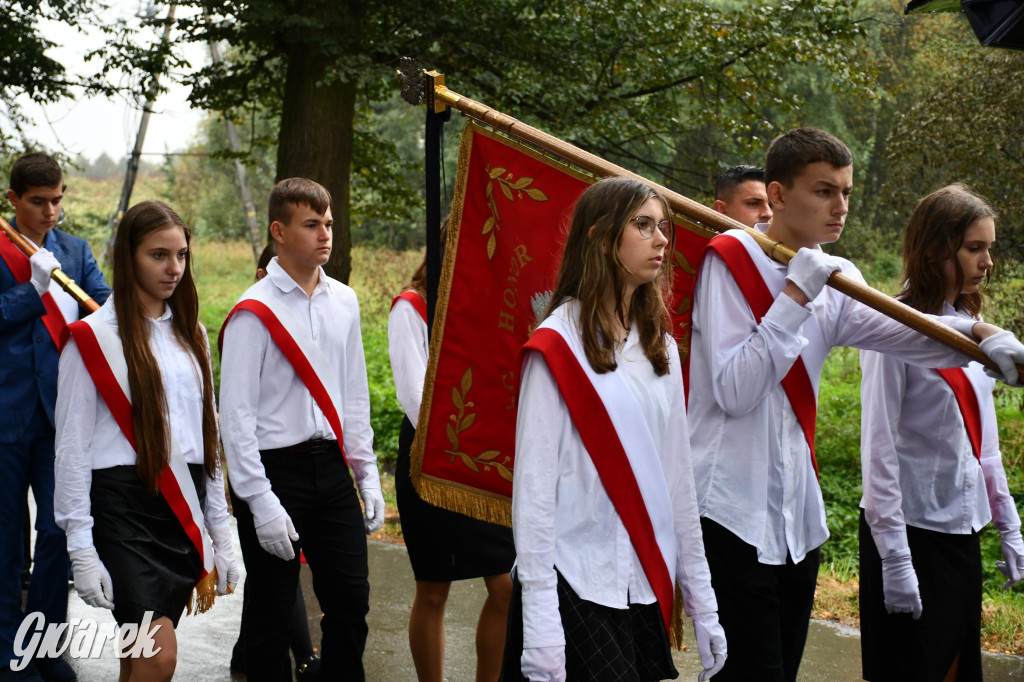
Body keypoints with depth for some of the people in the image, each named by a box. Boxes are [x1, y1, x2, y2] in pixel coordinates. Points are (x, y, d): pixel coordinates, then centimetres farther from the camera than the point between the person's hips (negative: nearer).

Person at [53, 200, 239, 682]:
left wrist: (220, 533, 15)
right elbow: (72, 447, -6)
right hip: (125, 503, -6)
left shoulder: (189, 334, 15)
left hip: (184, 505, 6)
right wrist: (81, 548, -11)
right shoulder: (94, 337, -4)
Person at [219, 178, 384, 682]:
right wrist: (262, 503, -16)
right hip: (275, 467, -5)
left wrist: (367, 475, 11)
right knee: (271, 611, 3)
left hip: (331, 465, 5)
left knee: (350, 598, 7)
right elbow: (237, 415, -12)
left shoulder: (343, 301, 8)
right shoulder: (254, 313, -10)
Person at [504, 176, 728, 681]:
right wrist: (540, 627, -17)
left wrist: (702, 603, 10)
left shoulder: (660, 348, 11)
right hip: (576, 589, -6)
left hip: (647, 584, 6)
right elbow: (533, 485, -12)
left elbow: (677, 476, 12)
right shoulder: (558, 346, -9)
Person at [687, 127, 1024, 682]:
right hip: (734, 514, -7)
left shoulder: (833, 281, 11)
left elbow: (904, 331, -7)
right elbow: (734, 392, -19)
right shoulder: (730, 261, -10)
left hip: (798, 512, 7)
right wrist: (795, 297, -19)